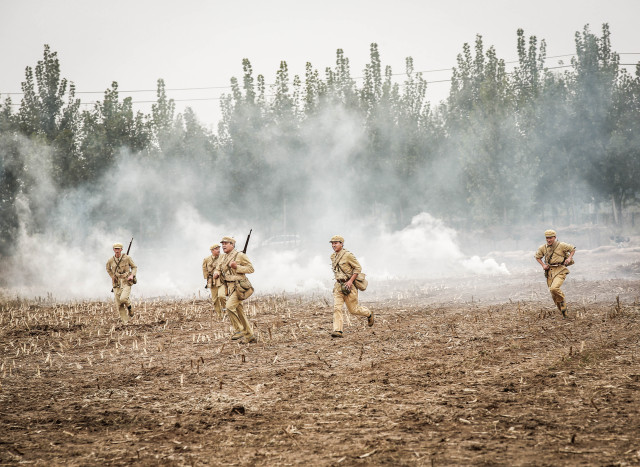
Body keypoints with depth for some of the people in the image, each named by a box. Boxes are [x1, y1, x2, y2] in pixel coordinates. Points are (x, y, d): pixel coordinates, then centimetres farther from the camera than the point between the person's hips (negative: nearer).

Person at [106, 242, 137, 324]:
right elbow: (108, 268, 22)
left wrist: (132, 275, -13)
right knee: (119, 305, -4)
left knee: (123, 298, -27)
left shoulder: (127, 258, -9)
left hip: (127, 283, -3)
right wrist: (113, 277, 13)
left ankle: (129, 308, 7)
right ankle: (126, 323, 7)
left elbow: (134, 267, 4)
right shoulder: (111, 260, -1)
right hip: (117, 284, 3)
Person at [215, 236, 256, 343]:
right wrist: (216, 273, 3)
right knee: (239, 313, 8)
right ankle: (249, 336, 13)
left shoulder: (240, 256, -8)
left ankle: (239, 330, -10)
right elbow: (218, 268, 27)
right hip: (230, 288, 8)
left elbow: (251, 269, -8)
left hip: (239, 287, -8)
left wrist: (237, 267, -19)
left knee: (230, 307, -22)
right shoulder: (224, 258, 15)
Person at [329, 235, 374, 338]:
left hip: (349, 285, -6)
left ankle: (369, 314, 33)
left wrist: (350, 281, -18)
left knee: (353, 309, 4)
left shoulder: (348, 255, -13)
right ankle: (337, 331, -14)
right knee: (337, 308, -11)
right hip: (338, 286, 6)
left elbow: (358, 268, -12)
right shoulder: (333, 257, 9)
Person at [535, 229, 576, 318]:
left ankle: (562, 300, 1)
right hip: (550, 272, 5)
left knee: (554, 288, -28)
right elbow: (537, 257, 20)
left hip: (560, 271, -5)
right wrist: (543, 265, 4)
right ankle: (564, 313, 23)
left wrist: (569, 258, -8)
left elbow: (572, 249, 7)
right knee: (554, 296, 7)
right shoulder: (543, 248, 5)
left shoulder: (561, 245, -7)